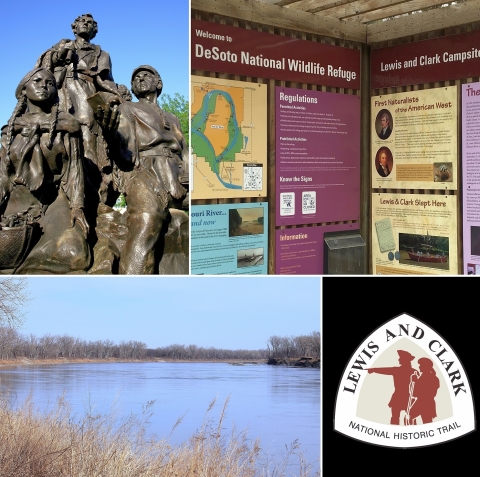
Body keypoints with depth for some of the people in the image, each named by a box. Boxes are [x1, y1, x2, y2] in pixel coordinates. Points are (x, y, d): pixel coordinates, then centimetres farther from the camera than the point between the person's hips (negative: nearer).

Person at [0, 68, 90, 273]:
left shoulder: (65, 124, 7)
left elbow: (73, 167, 0)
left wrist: (77, 206, -13)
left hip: (54, 200, -2)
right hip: (18, 200, 2)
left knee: (73, 253, -30)